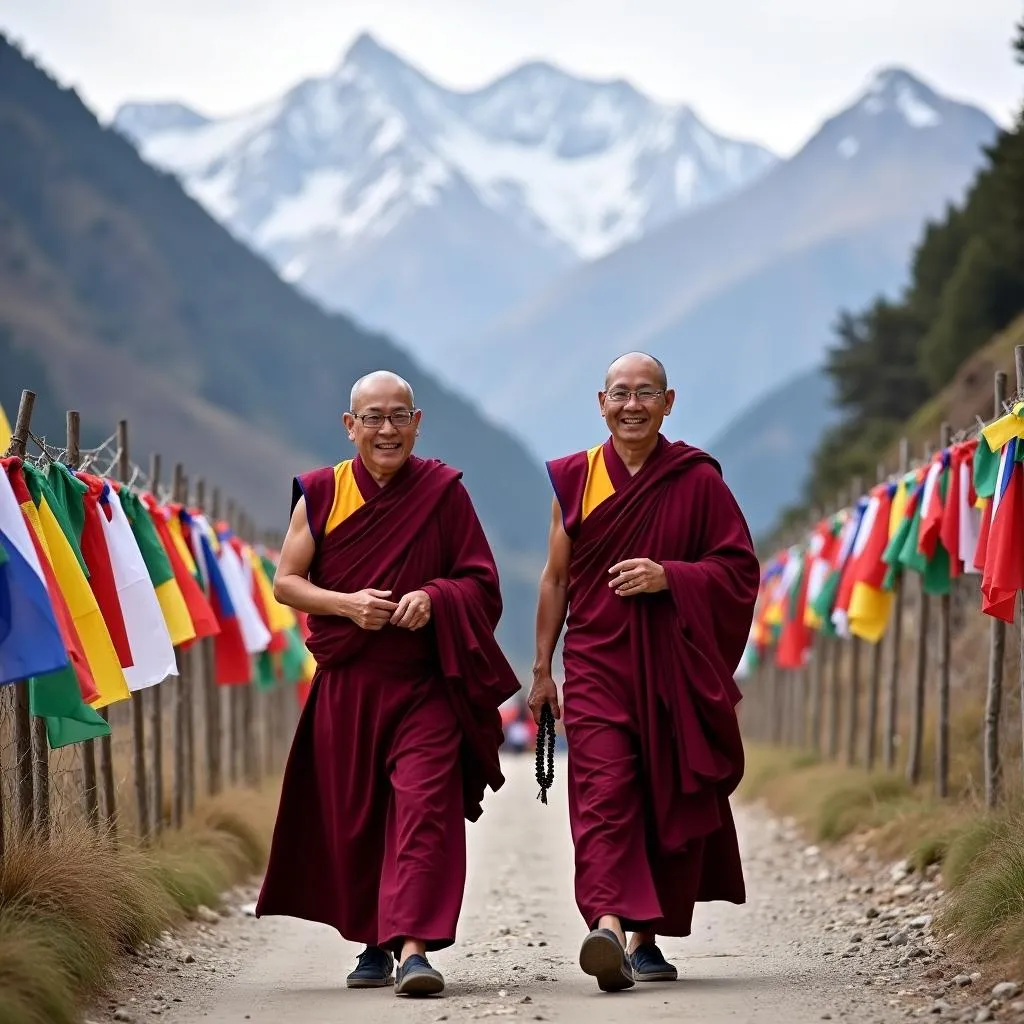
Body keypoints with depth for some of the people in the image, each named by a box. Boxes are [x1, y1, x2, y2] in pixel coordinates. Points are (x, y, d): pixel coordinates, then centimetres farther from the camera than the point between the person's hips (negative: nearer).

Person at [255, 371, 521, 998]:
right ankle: (374, 944, 23)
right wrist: (346, 603, -13)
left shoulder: (444, 492, 2)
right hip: (346, 682, 2)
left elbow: (481, 582, 5)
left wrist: (433, 598, -16)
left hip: (426, 682, -2)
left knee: (424, 804, -15)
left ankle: (414, 947, -21)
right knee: (353, 819, 7)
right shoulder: (321, 494, 5)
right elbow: (286, 581, 5)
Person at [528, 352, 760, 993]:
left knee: (670, 801, 4)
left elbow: (740, 567, 1)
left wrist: (669, 576, -15)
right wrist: (542, 669, 13)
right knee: (603, 793, -16)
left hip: (675, 667, 0)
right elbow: (555, 578, 13)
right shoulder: (574, 479, 7)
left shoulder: (698, 480, 2)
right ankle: (607, 924, -29)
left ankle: (646, 938, 15)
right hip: (596, 660, 0)